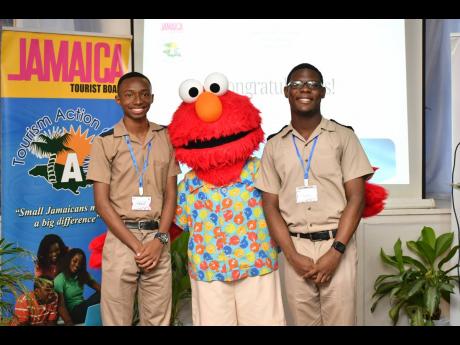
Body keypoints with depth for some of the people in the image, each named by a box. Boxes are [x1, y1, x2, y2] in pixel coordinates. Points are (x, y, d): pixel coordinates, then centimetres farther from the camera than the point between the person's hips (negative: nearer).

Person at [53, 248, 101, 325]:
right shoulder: (59, 280, -10)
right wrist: (69, 323, -33)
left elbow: (98, 287, 0)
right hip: (72, 312, -6)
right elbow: (61, 305, -19)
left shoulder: (83, 275, 10)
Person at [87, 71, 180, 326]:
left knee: (158, 318, 9)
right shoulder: (105, 142, -1)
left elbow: (171, 194, 6)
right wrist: (136, 245, -10)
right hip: (121, 240, -2)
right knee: (116, 318, 5)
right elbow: (101, 201, -5)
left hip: (157, 239, 2)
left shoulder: (166, 138, 7)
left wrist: (159, 240, -7)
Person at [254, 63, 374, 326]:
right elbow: (270, 206, 5)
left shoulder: (343, 137, 2)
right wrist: (293, 256, -7)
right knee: (304, 320, 9)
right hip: (296, 247, 2)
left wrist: (335, 252, -12)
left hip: (337, 245, -1)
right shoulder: (274, 146, 7)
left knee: (341, 319, 1)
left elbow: (356, 198, -3)